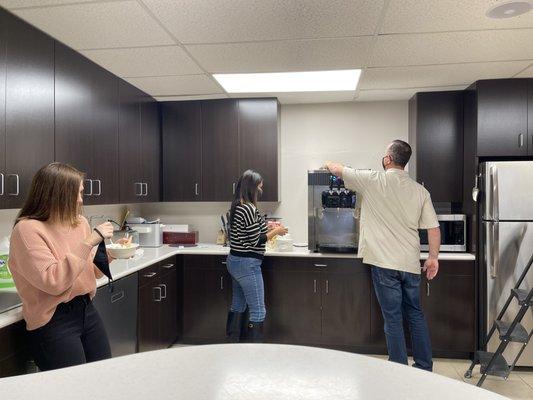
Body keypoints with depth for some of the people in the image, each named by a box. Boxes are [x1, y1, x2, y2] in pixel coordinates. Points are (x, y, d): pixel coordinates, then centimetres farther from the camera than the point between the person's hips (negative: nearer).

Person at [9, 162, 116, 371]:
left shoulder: (79, 222, 4)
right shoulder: (28, 229, -14)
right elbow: (53, 282, -24)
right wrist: (89, 242, -24)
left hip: (86, 310, 6)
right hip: (53, 321, -6)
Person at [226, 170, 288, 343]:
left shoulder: (237, 206, 8)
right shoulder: (249, 208, -20)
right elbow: (256, 240, -18)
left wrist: (268, 226, 13)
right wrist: (276, 231, -6)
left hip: (234, 261, 10)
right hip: (247, 264, -10)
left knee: (238, 306, 21)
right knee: (258, 311, -1)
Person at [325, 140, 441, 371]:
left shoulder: (373, 181, -8)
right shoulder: (420, 191, 4)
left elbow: (338, 170, 5)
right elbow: (434, 229, 3)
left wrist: (329, 165, 27)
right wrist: (433, 257, 13)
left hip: (385, 264, -5)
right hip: (411, 264, 5)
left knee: (393, 318, 4)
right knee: (415, 314, 19)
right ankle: (425, 367, 29)